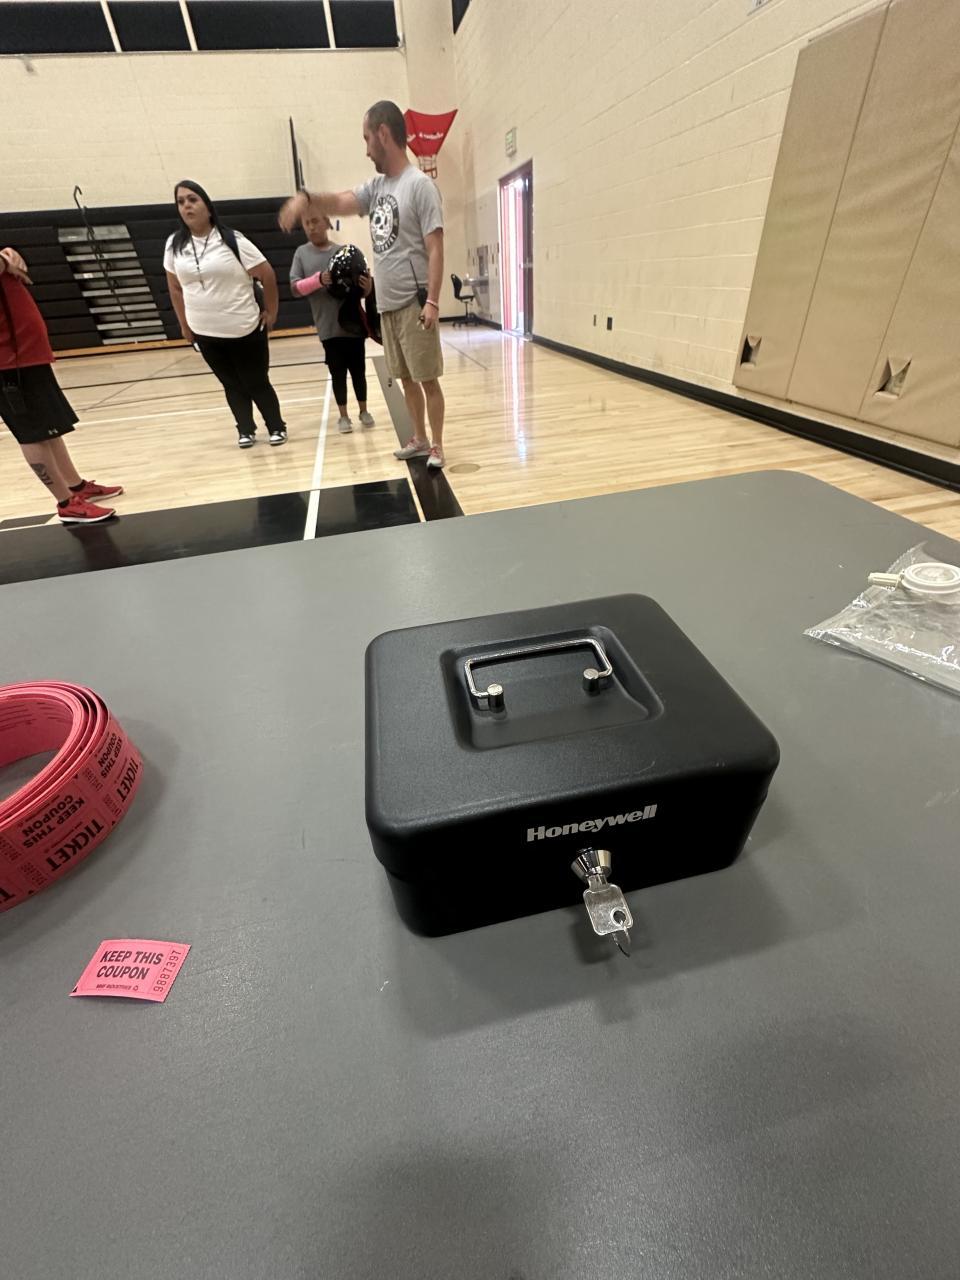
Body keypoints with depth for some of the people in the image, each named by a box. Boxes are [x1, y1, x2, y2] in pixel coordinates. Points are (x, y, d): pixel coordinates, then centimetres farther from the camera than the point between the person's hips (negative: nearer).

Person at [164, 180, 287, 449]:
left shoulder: (232, 240, -8)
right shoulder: (174, 245, 3)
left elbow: (267, 274, -5)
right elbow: (176, 288, 11)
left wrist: (271, 311, -4)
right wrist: (184, 324, 10)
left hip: (245, 330, -3)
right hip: (205, 333, 4)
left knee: (256, 382, 2)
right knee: (231, 385, 9)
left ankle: (277, 427, 18)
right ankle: (246, 430, 20)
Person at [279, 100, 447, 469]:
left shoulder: (420, 185, -6)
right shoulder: (377, 186, 17)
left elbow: (435, 248, -13)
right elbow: (341, 203, 12)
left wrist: (432, 301, -20)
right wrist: (306, 199, -6)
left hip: (413, 304, -8)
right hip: (387, 305, 8)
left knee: (428, 378, -3)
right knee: (406, 377, 12)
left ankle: (437, 446, 5)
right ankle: (419, 439, 23)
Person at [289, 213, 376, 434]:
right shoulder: (302, 253, 4)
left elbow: (361, 288, 7)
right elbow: (296, 288, -2)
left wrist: (367, 287, -16)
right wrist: (318, 280, -17)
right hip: (328, 327, 0)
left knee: (358, 369, 8)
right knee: (337, 372, 5)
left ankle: (363, 410, 24)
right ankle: (343, 416, 15)